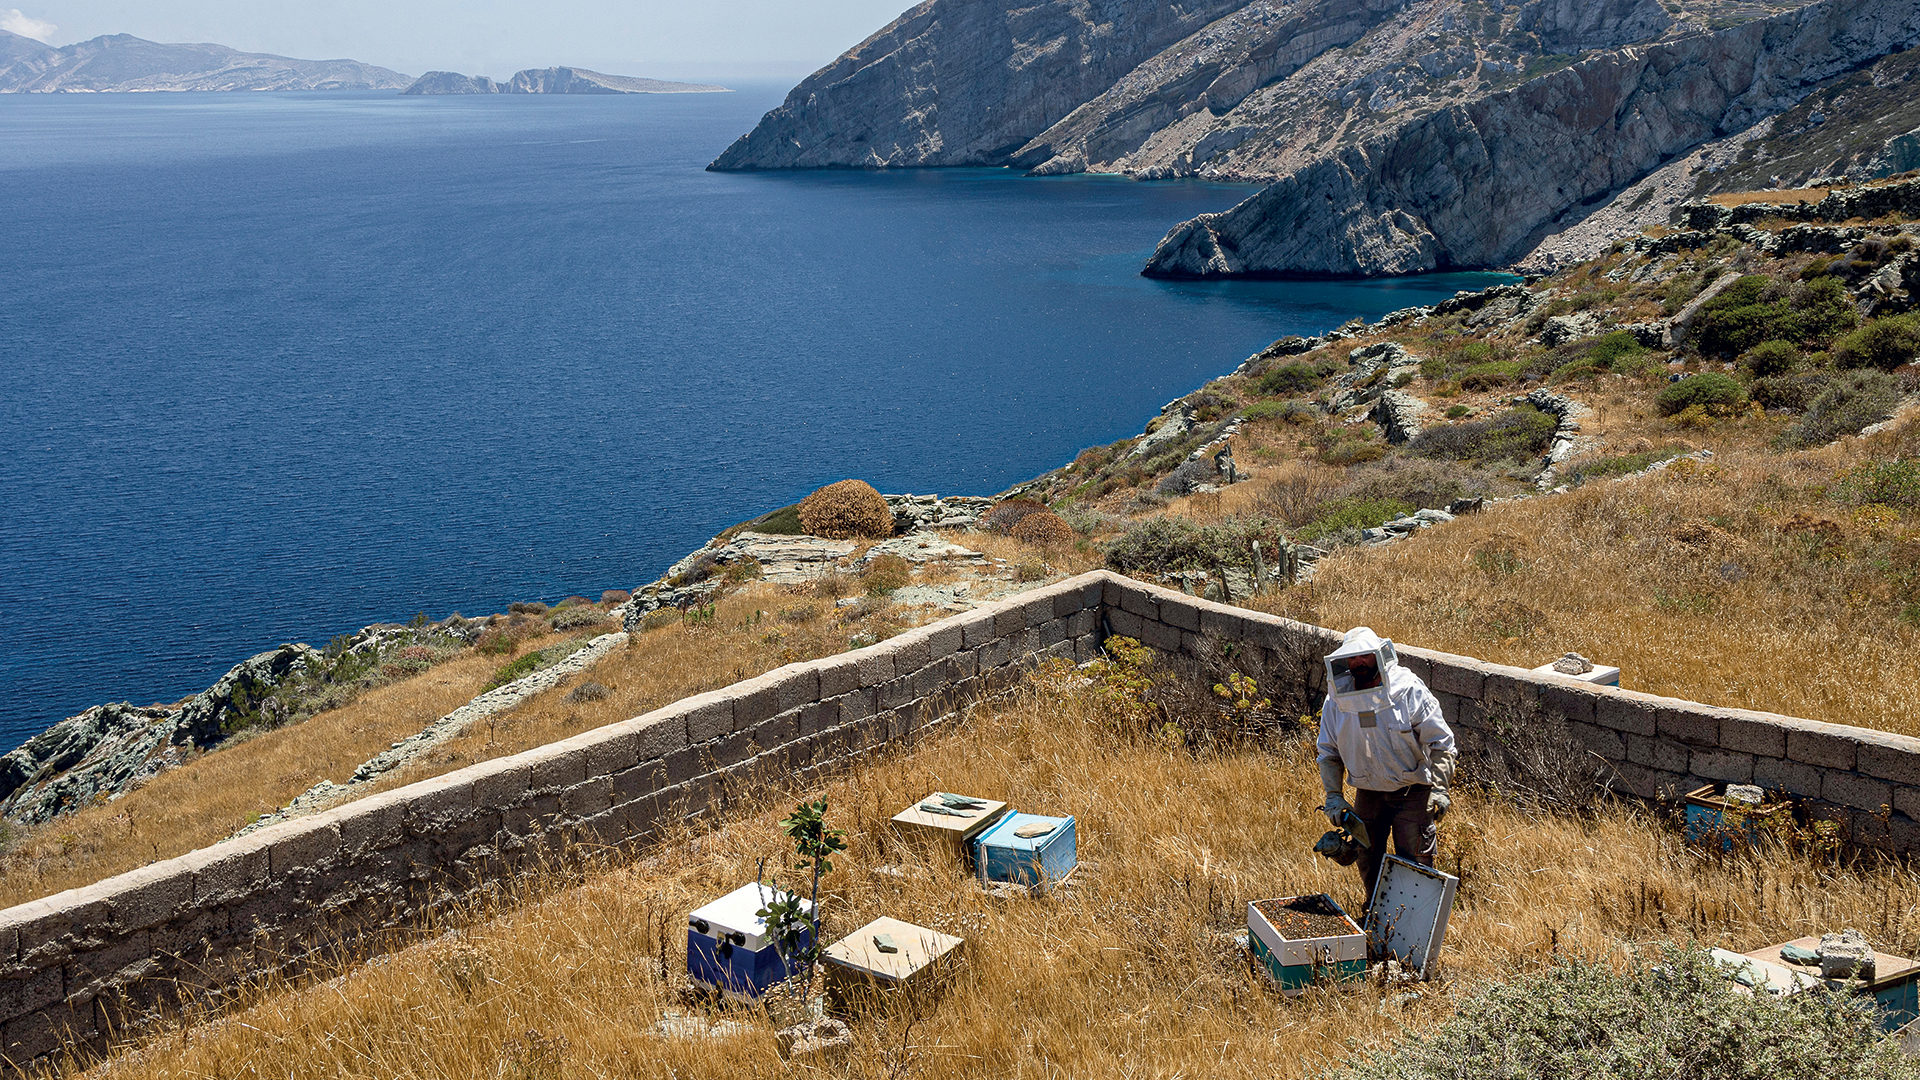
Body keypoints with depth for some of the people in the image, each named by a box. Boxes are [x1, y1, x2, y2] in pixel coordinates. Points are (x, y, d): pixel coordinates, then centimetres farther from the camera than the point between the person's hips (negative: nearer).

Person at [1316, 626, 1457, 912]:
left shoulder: (1409, 690, -16)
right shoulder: (1337, 700, -6)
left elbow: (1441, 743, -10)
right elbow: (1329, 752, 5)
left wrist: (1439, 788, -19)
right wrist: (1334, 795, -4)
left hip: (1412, 791, -4)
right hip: (1368, 792, 4)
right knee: (1368, 861, 15)